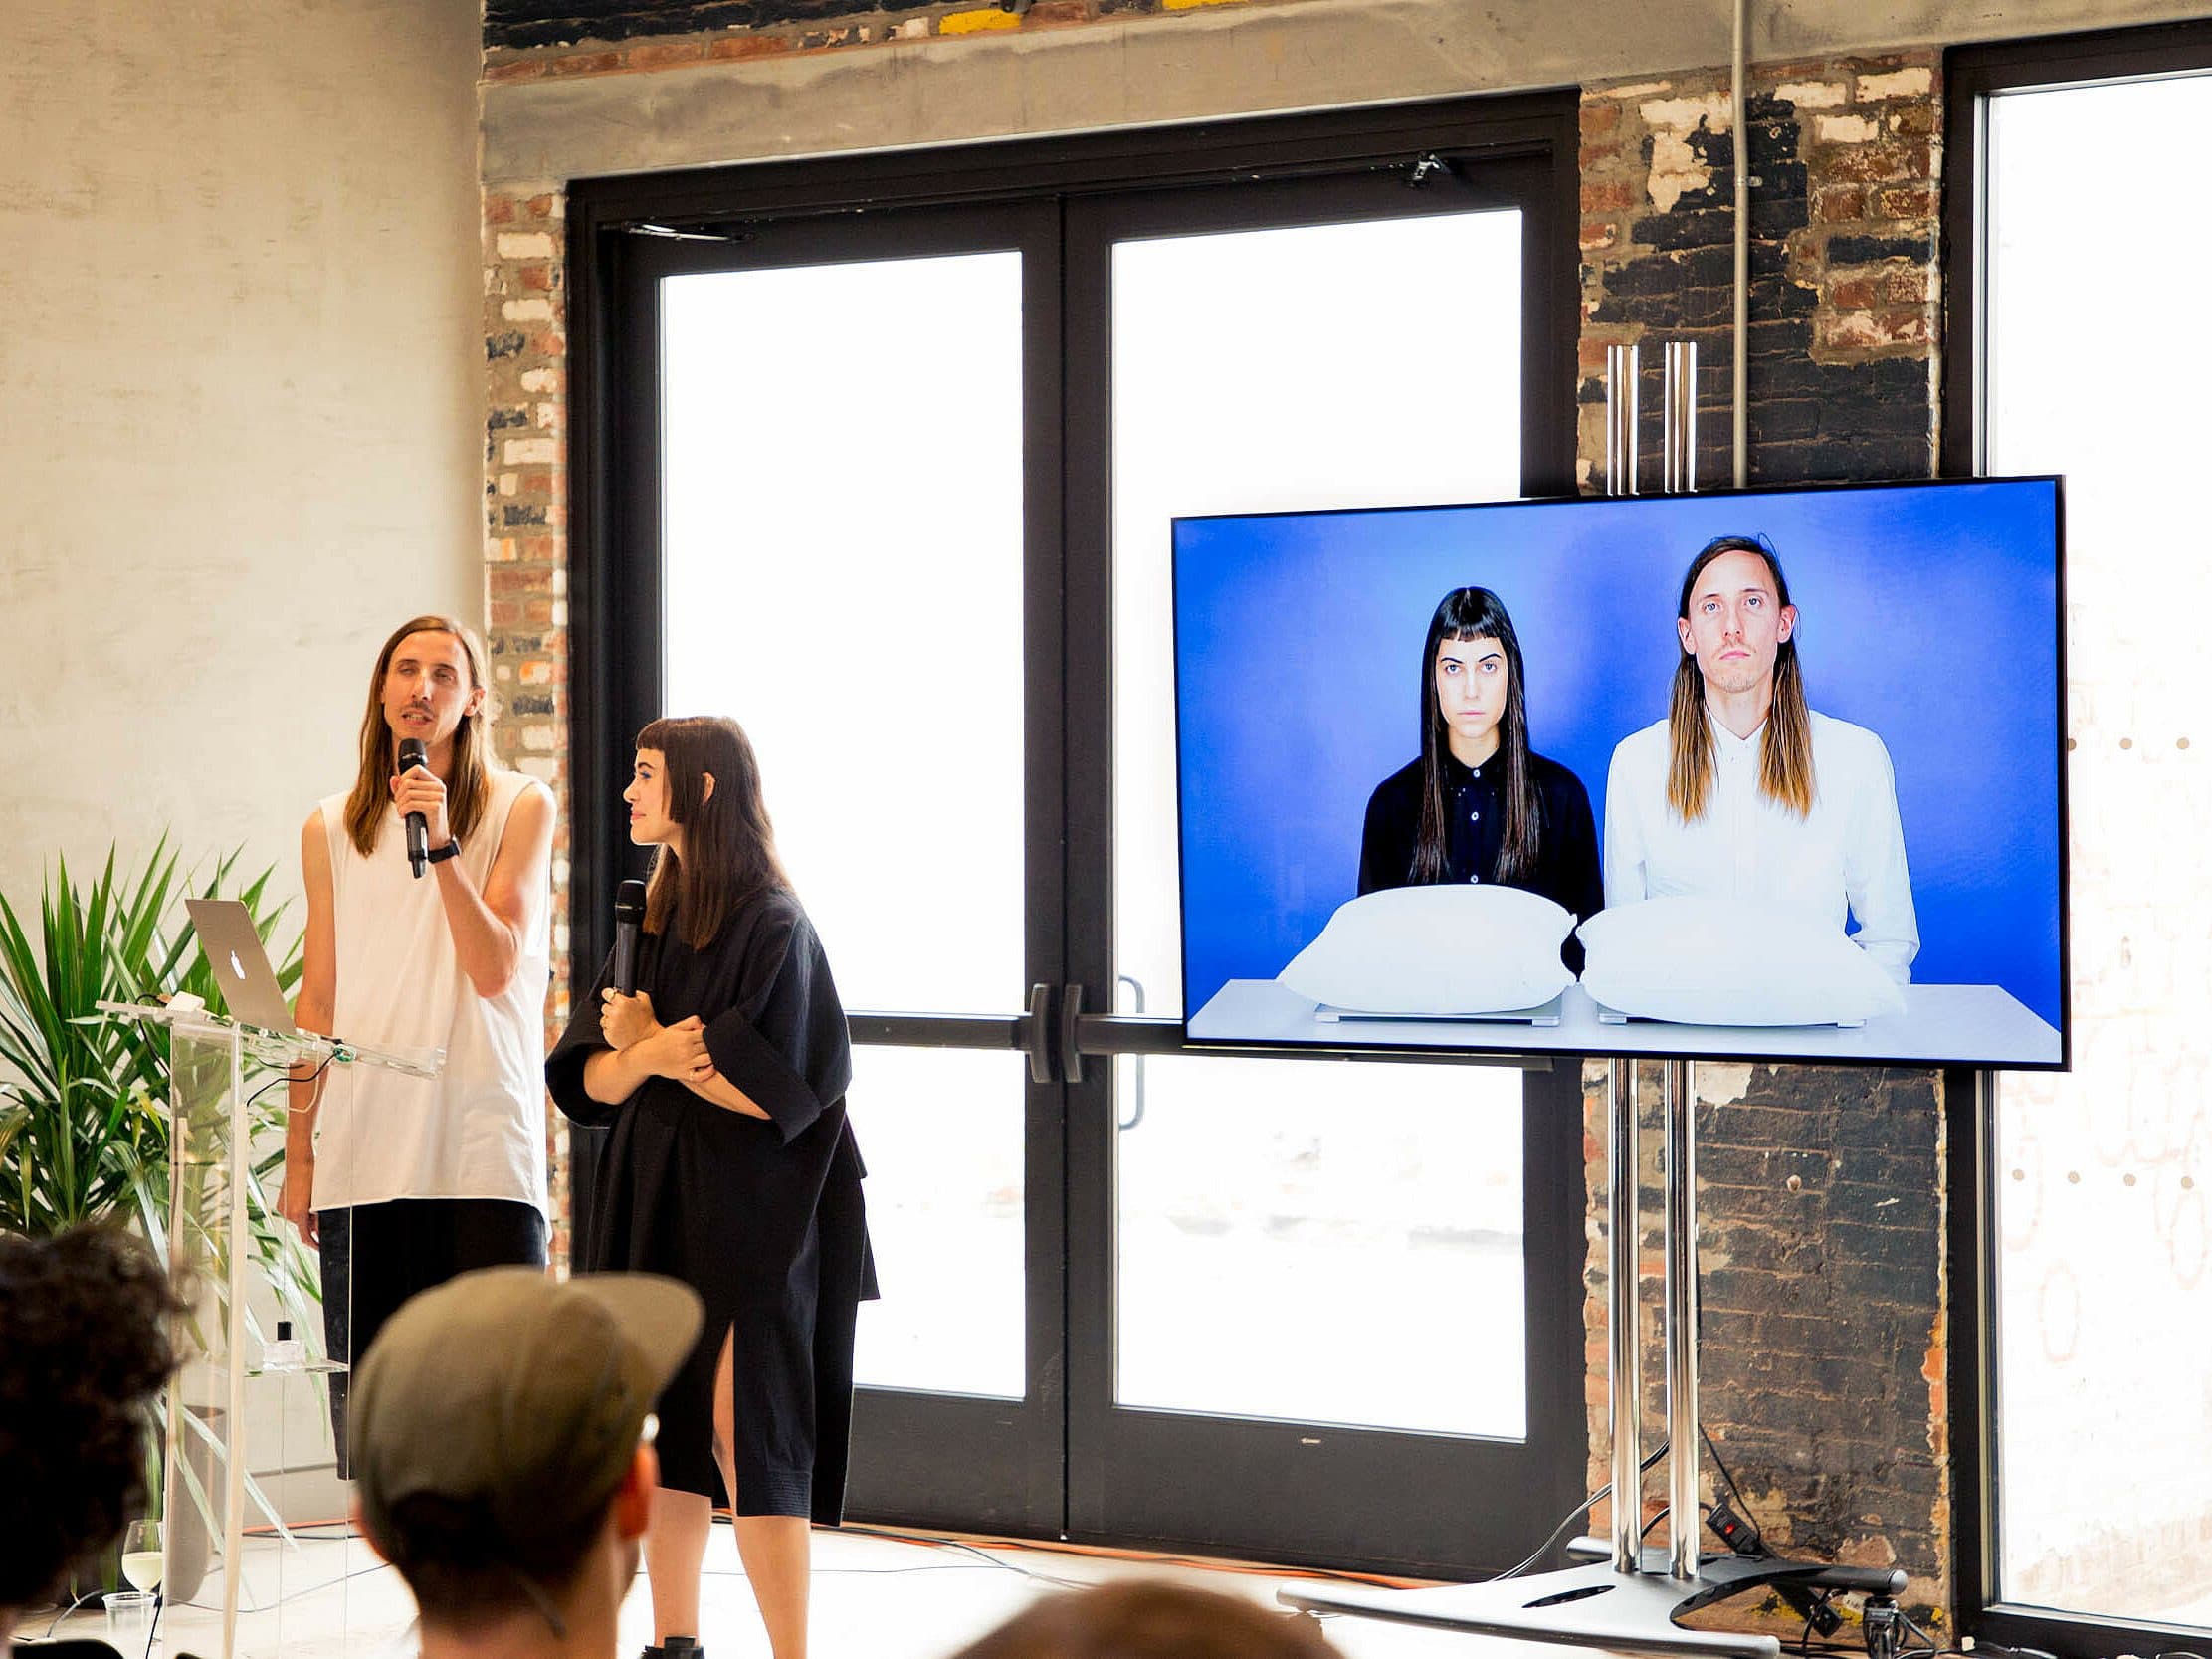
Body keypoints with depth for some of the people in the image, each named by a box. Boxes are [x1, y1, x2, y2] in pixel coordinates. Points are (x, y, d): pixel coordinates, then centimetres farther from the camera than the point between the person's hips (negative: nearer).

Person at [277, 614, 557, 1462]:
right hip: (361, 1150, 3)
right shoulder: (332, 830, 12)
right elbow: (318, 995, 14)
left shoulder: (520, 808, 4)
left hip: (481, 1145, -3)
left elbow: (493, 971, -5)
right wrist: (298, 1153, 11)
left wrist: (442, 843, -16)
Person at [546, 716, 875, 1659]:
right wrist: (645, 1056, -16)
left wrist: (649, 1045, -10)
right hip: (654, 1201, 7)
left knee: (744, 1429, -11)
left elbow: (773, 1091, -18)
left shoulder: (770, 924, -11)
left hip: (751, 1215, -7)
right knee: (666, 1423, 9)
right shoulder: (654, 916, 12)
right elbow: (589, 1079, 6)